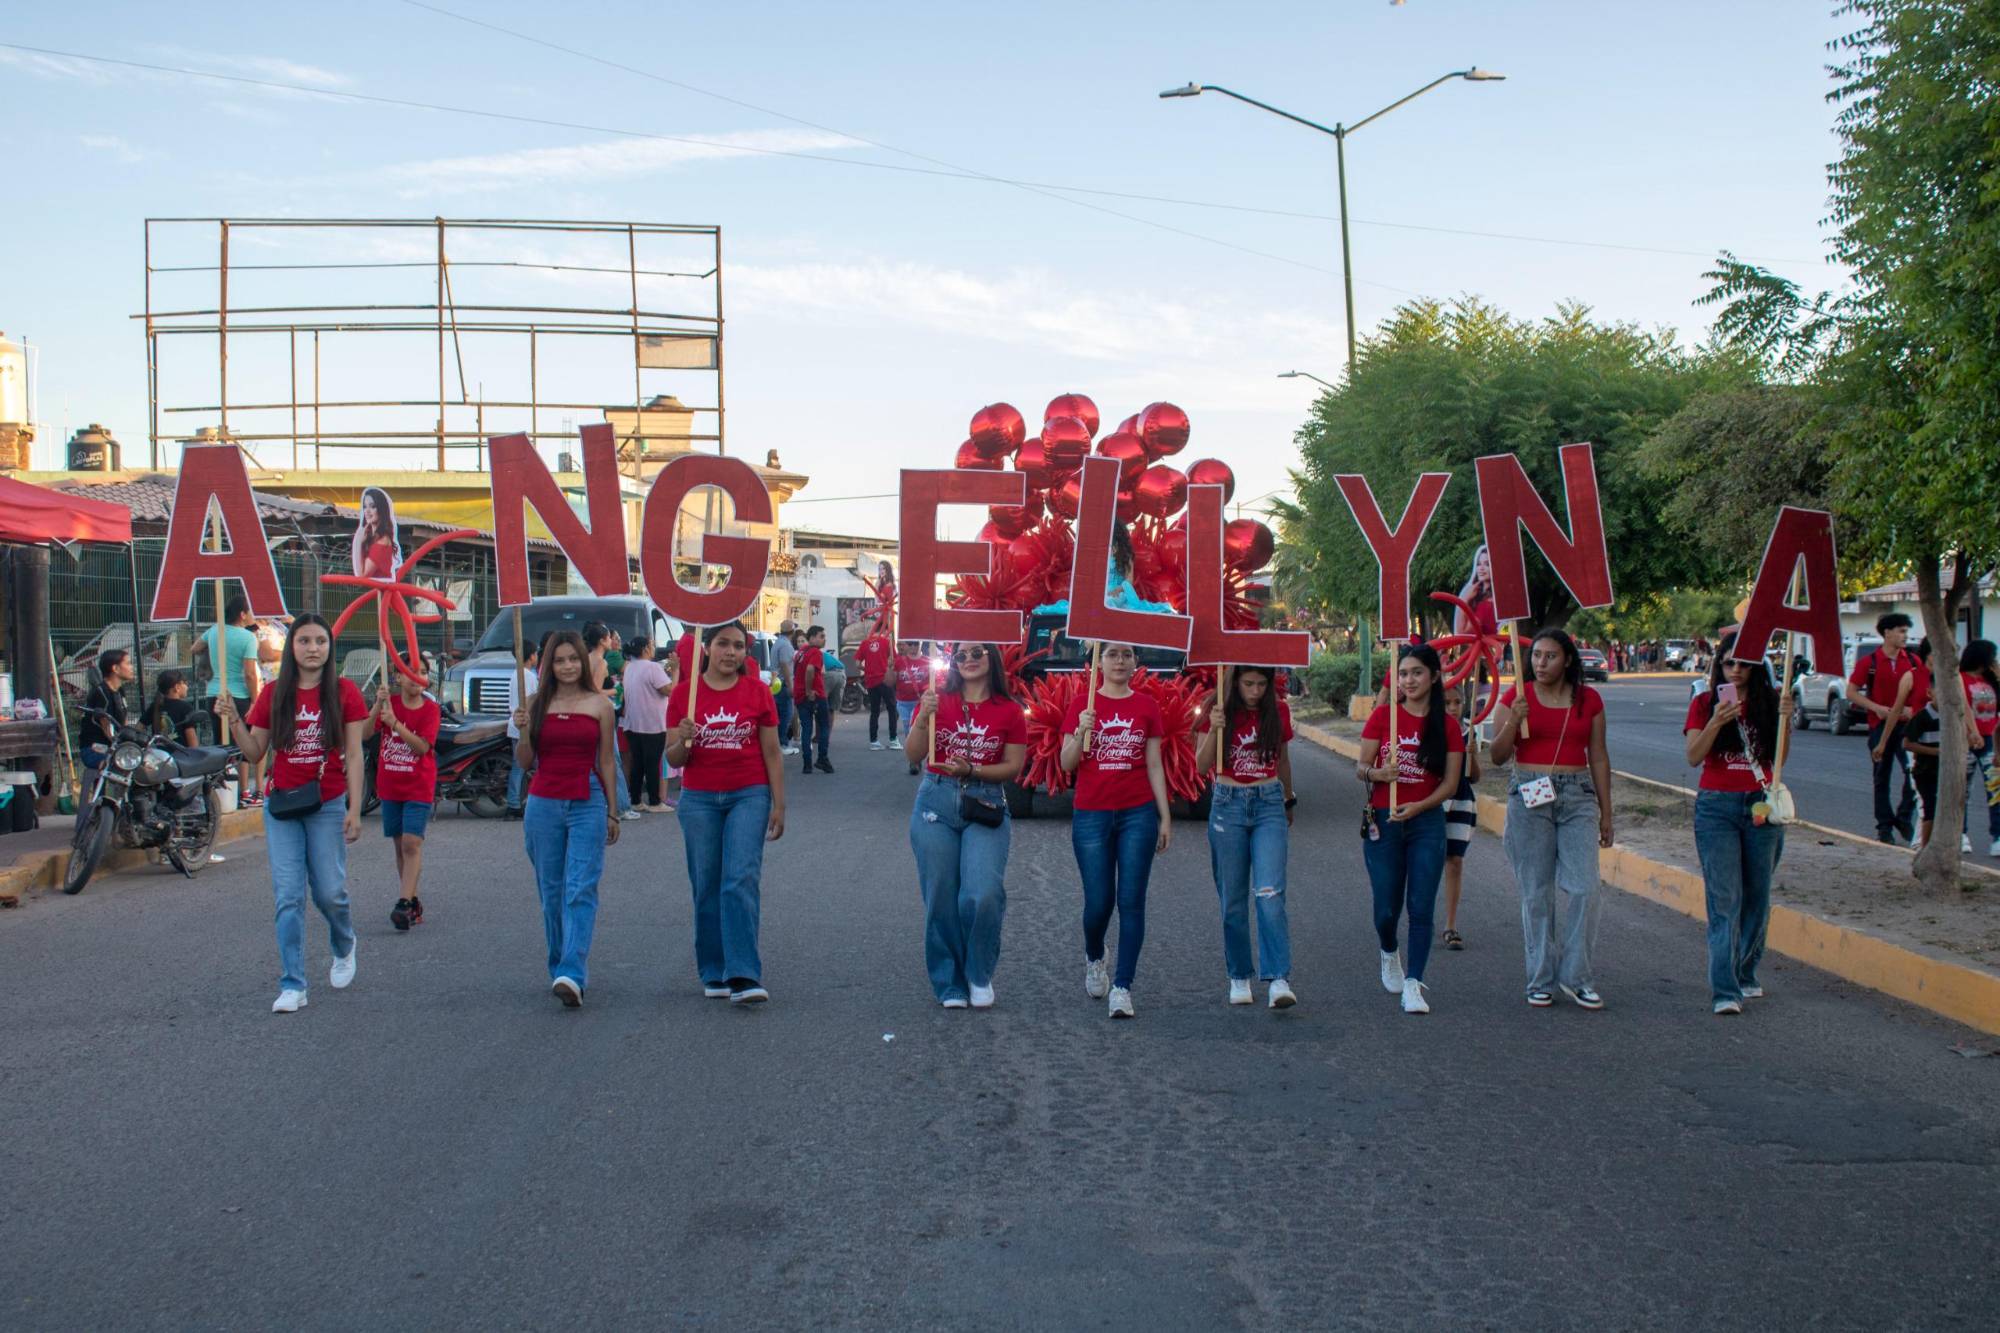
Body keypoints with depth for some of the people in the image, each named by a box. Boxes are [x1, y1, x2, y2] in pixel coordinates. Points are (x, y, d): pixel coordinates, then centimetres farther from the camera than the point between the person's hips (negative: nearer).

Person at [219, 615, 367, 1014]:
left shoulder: (344, 693, -3)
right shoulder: (273, 695, 3)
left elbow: (353, 756, -2)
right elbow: (255, 754, 7)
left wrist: (355, 809, -7)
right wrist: (233, 721, -10)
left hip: (328, 804, -2)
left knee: (329, 891, 1)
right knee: (289, 896, -3)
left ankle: (344, 947, 33)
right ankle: (292, 986, 0)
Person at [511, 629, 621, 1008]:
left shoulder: (599, 704, 2)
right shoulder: (536, 704, 6)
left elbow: (607, 761, 7)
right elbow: (524, 762, 9)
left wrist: (612, 812, 7)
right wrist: (523, 731, -9)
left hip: (587, 804, -3)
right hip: (543, 803, 3)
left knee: (580, 891, -12)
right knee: (551, 893, 9)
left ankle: (572, 976, -20)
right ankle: (559, 970, 21)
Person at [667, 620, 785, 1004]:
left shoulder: (757, 692, 1)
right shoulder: (684, 694, 2)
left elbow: (772, 755, 5)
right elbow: (674, 759, 3)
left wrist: (779, 805, 0)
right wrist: (683, 740, -19)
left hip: (748, 796, -1)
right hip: (699, 800, 1)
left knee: (742, 881, -12)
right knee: (707, 887, 5)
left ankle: (743, 976, -14)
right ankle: (714, 974, 14)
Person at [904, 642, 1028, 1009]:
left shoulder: (1010, 712, 2)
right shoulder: (937, 700, 4)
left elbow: (1013, 767, 2)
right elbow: (913, 755, -1)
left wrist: (971, 770, -12)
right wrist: (923, 718, -17)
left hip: (985, 806, -1)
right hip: (936, 803, 1)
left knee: (984, 894, -16)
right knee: (941, 897, 3)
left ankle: (979, 975, 8)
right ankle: (950, 984, 18)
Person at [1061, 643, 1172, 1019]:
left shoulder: (1146, 706, 6)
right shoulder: (1081, 705, 3)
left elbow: (1154, 766, 8)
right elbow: (1067, 763, 0)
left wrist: (1166, 817, 5)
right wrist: (1081, 731, -18)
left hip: (1138, 814, 1)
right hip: (1091, 815, -1)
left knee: (1131, 902, -4)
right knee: (1098, 901, 2)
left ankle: (1122, 988, -1)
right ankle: (1094, 960, 33)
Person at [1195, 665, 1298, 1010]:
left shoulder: (1278, 711, 5)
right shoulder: (1220, 710, -1)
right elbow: (1201, 765, -5)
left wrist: (1289, 801, 30)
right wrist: (1214, 729, -21)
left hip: (1269, 804, 0)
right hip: (1228, 804, 0)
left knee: (1270, 894, -14)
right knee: (1233, 899, 5)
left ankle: (1278, 980, -18)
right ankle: (1239, 978, 17)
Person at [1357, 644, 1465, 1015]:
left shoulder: (1447, 726, 1)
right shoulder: (1383, 716, 0)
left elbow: (1450, 783, -1)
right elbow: (1360, 768, 1)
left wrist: (1418, 806, -17)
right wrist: (1378, 772, -22)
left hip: (1426, 821, 0)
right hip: (1383, 821, 0)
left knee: (1421, 908, -6)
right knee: (1387, 909, 4)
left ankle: (1413, 984, 0)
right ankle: (1389, 955, 35)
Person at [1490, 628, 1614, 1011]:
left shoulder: (1589, 699, 7)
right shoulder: (1517, 697, 2)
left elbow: (1598, 758, 12)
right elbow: (1499, 756, 1)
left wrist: (1606, 813, 12)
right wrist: (1512, 723, -17)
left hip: (1577, 797, 1)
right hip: (1529, 796, -1)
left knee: (1585, 886, -8)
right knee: (1536, 892, 2)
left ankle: (1575, 975, 5)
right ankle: (1541, 980, 11)